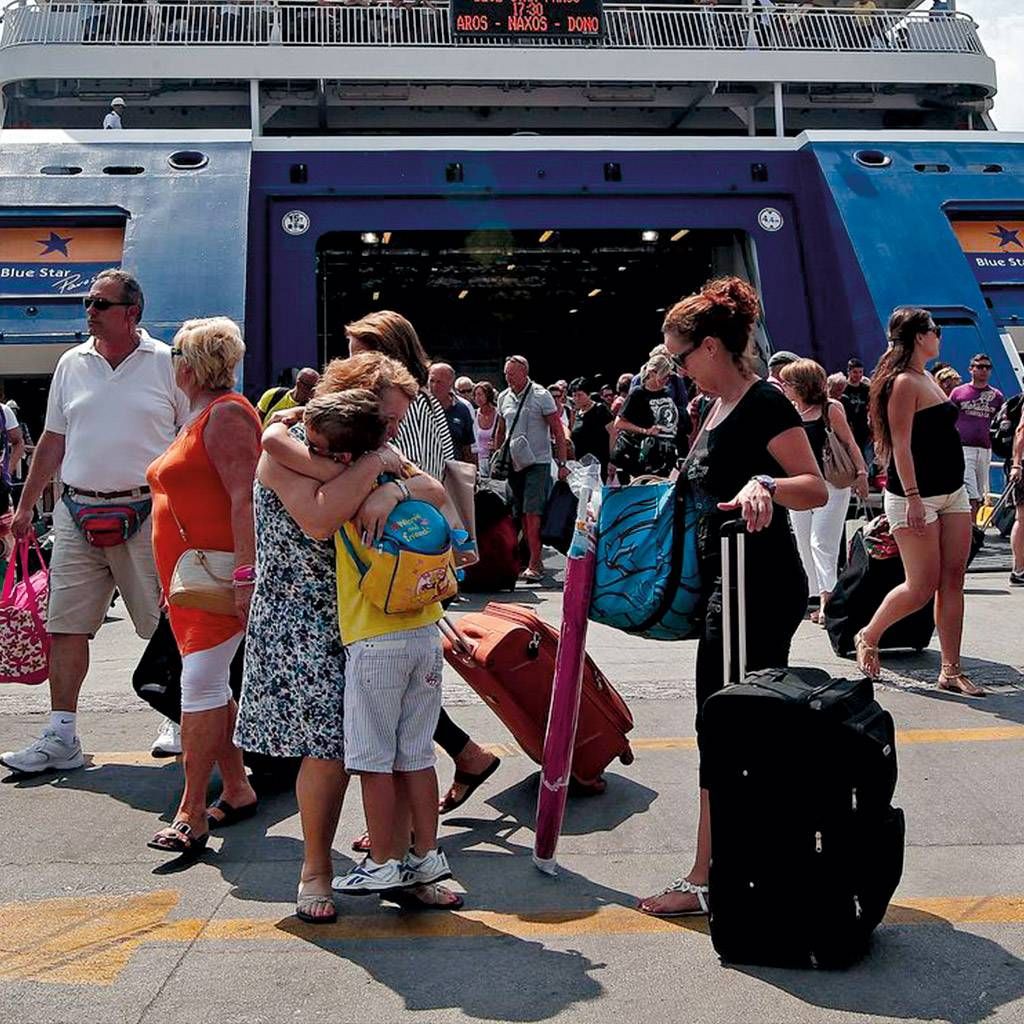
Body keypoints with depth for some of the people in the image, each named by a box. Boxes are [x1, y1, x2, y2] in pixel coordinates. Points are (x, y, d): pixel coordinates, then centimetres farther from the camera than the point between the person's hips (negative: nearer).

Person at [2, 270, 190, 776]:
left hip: (146, 515, -4)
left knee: (167, 626, 3)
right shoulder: (71, 364, 11)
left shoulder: (166, 364, 0)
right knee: (65, 625, 2)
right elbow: (53, 440, 17)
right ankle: (61, 738, 8)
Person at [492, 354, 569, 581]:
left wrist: (562, 464, -11)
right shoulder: (503, 397, 10)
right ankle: (536, 560, 18)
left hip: (537, 463, -6)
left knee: (533, 513, -14)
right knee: (522, 515, 9)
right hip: (513, 463, 6)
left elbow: (558, 432, -6)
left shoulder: (541, 396, -7)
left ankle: (535, 565, -14)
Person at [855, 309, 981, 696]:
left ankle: (951, 671, 7)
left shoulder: (927, 379, 16)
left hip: (951, 492, 9)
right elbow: (901, 445, -19)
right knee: (922, 588, -5)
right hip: (916, 497, -9)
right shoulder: (903, 382, -13)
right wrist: (912, 497, -25)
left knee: (952, 581, 4)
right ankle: (868, 637, 18)